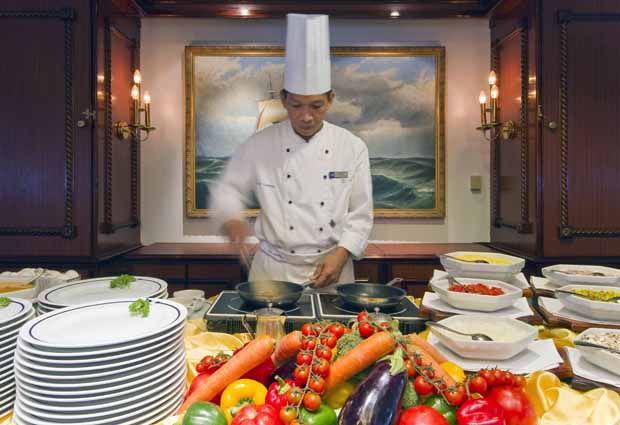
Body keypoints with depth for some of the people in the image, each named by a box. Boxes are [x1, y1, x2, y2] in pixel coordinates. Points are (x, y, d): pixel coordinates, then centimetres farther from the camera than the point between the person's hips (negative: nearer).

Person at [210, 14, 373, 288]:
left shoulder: (353, 147, -5)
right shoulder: (260, 144, -6)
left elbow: (360, 214, -1)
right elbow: (227, 189, 2)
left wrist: (340, 254, -14)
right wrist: (232, 218, -19)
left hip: (332, 269, 1)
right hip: (273, 270, 0)